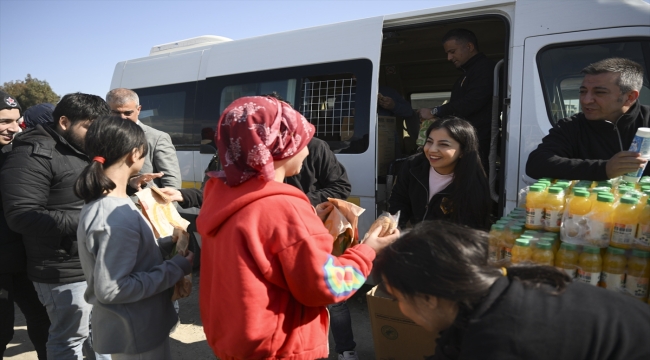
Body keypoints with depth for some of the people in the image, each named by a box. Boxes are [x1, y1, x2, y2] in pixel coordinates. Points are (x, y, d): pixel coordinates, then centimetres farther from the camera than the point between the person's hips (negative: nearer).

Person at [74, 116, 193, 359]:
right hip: (136, 335, -9)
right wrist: (176, 268, -22)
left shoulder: (101, 201, 1)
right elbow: (110, 290, -27)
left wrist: (169, 243, 3)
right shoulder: (117, 217, -28)